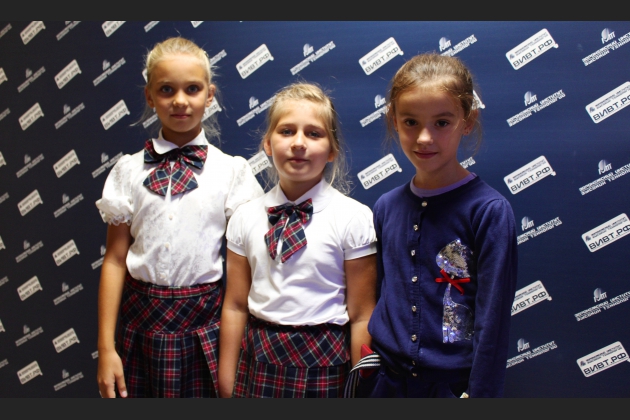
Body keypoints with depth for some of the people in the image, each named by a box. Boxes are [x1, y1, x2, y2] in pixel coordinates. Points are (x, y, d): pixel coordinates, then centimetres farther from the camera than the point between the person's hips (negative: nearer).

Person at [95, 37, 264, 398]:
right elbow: (115, 260, 1)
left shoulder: (232, 170, -3)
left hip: (205, 321, -1)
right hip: (141, 317, 2)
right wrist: (106, 348, -1)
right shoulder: (129, 170, 1)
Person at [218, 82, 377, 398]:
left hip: (325, 367, -3)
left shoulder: (353, 218, -11)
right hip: (258, 363, 3)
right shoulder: (246, 218, 0)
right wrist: (226, 385, 6)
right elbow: (235, 306, 3)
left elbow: (362, 317, -7)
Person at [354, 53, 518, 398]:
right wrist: (366, 375, 9)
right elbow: (375, 296, 7)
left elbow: (493, 321, -13)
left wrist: (480, 392, -12)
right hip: (385, 379, 4)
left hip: (454, 382, -4)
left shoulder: (489, 211, -15)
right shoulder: (386, 207, -2)